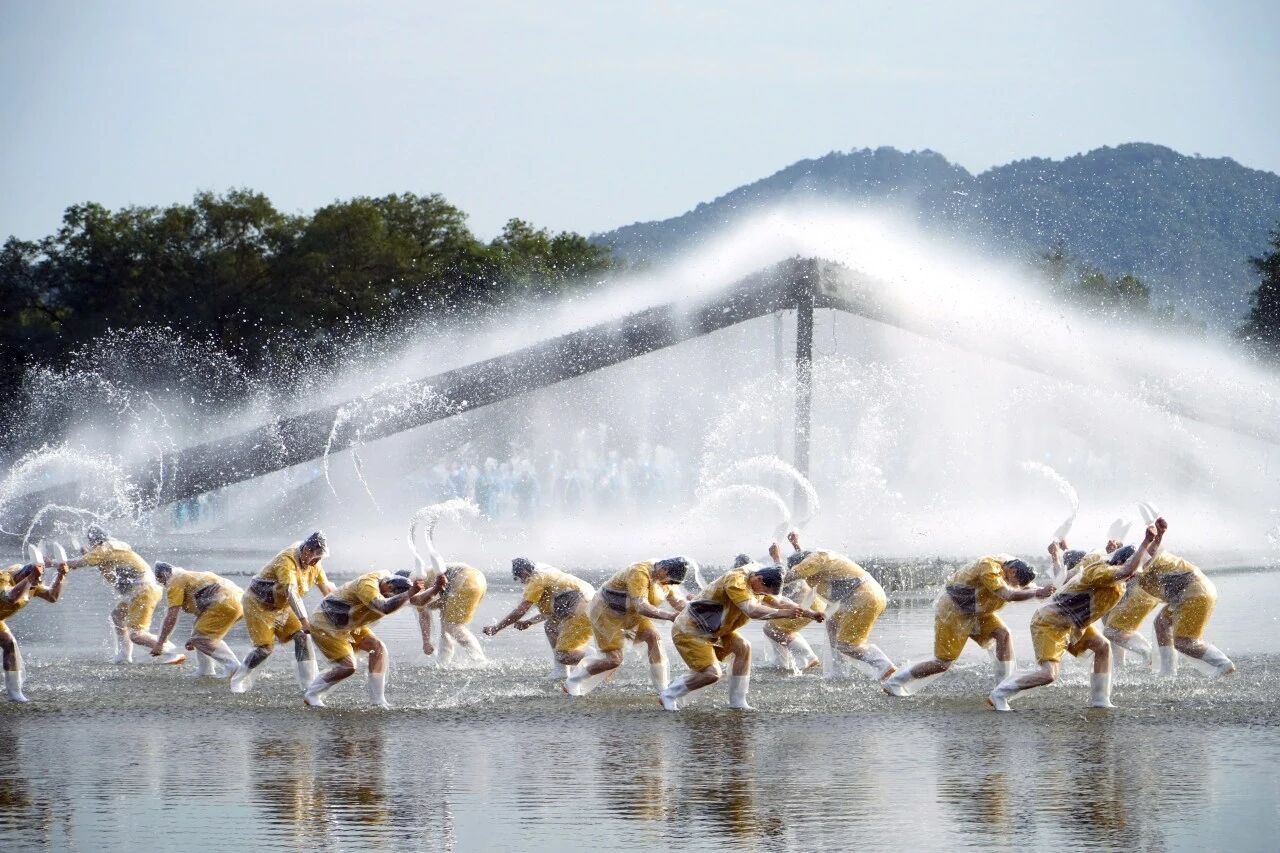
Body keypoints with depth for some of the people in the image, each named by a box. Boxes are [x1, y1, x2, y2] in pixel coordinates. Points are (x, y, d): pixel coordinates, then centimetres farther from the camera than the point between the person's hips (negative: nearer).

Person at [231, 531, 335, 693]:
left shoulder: (314, 563, -7)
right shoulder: (288, 560, -34)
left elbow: (326, 588, 4)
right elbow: (291, 592, -45)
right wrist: (304, 621, -52)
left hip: (281, 606, 7)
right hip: (259, 604, -7)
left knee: (301, 636, -8)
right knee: (266, 647, -11)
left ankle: (309, 682, -4)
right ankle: (238, 680, 9)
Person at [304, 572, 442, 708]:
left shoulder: (396, 585, -7)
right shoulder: (367, 585, -34)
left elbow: (419, 601, -7)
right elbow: (385, 608, -50)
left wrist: (435, 589, -25)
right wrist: (410, 593, -51)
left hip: (348, 627, 9)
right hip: (325, 626, -9)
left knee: (378, 647, -7)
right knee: (348, 667, -16)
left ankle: (377, 700, -4)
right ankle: (312, 695, 2)